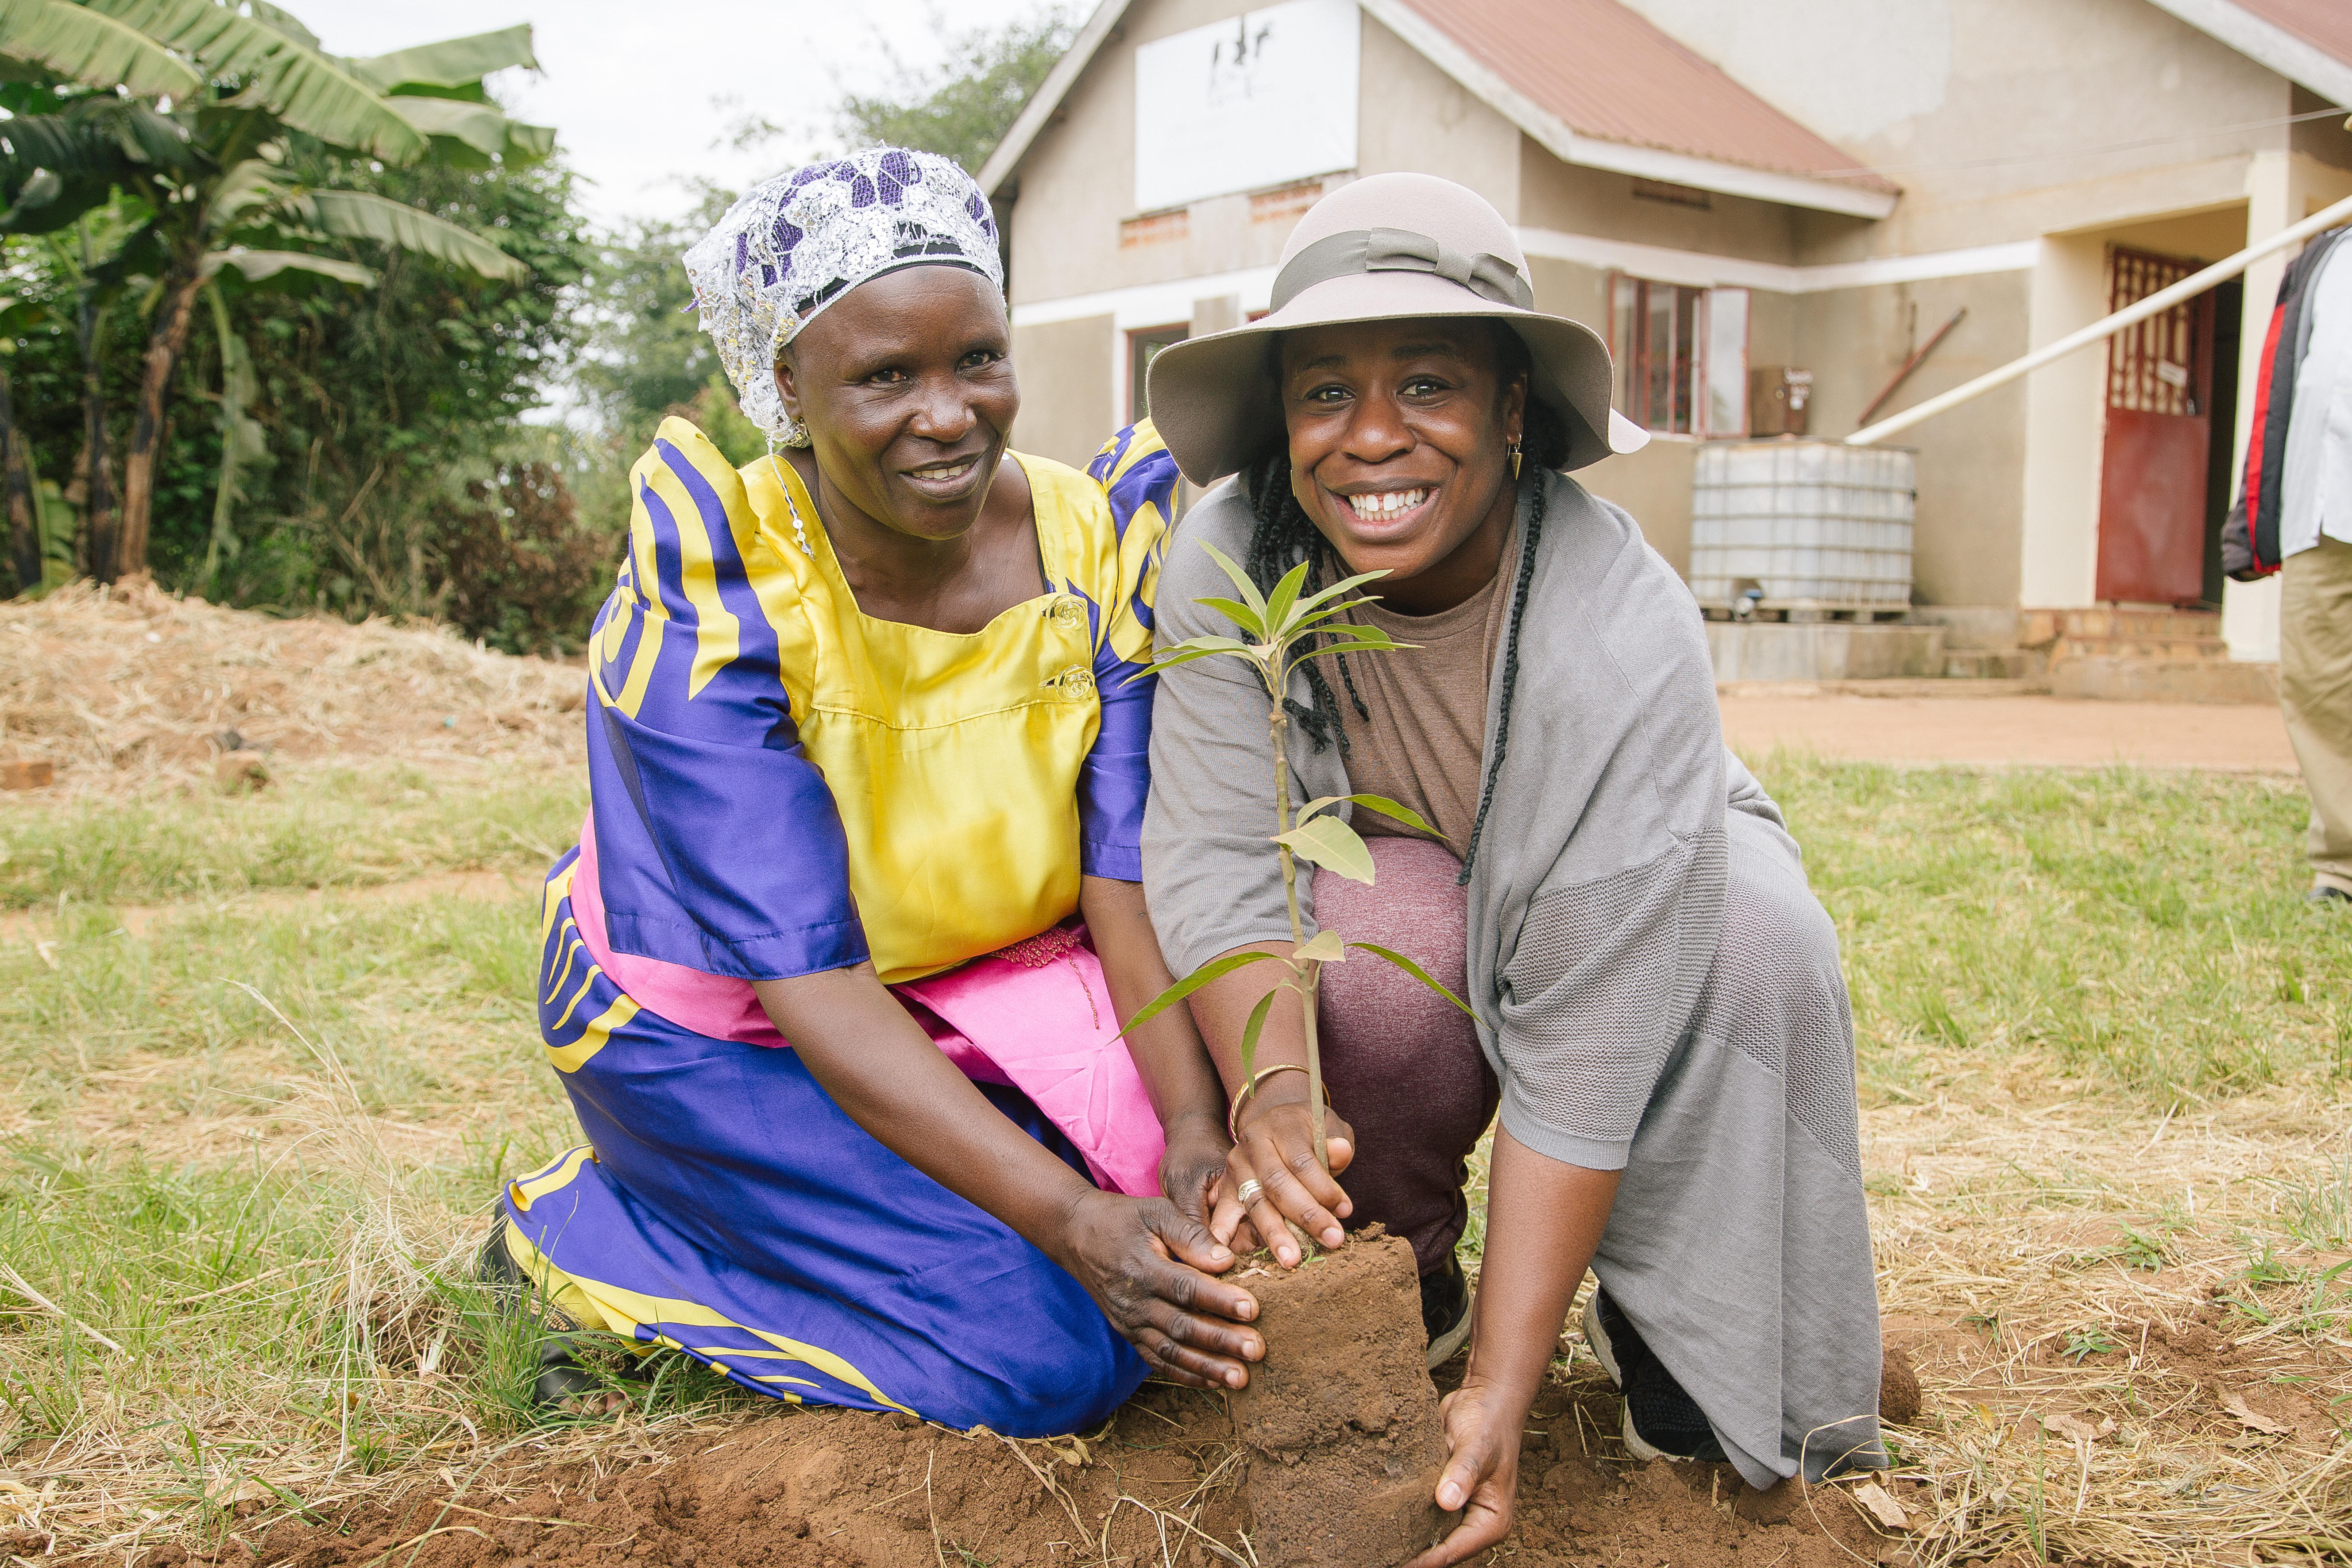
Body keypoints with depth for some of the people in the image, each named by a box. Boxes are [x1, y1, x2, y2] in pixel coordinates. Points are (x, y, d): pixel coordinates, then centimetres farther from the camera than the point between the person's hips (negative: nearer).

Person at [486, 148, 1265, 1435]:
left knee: (1210, 1258, -12)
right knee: (1040, 1349, -18)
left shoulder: (1099, 545, -13)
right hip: (724, 1028, -5)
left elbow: (1130, 879, -14)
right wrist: (1070, 1219, -38)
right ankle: (582, 1234, 2)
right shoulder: (715, 598, -26)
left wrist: (1194, 1124, -31)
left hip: (997, 998, 5)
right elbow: (807, 978, -29)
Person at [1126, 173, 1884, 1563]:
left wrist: (1502, 1392, -36)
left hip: (1641, 883, -1)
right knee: (1395, 926, -35)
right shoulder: (1226, 564, -25)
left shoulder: (1626, 638, -34)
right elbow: (1216, 857, -29)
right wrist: (1271, 1092, -50)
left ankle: (1687, 1339, -9)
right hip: (1382, 888, 1)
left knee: (1758, 939, -34)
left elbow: (1586, 1047, -35)